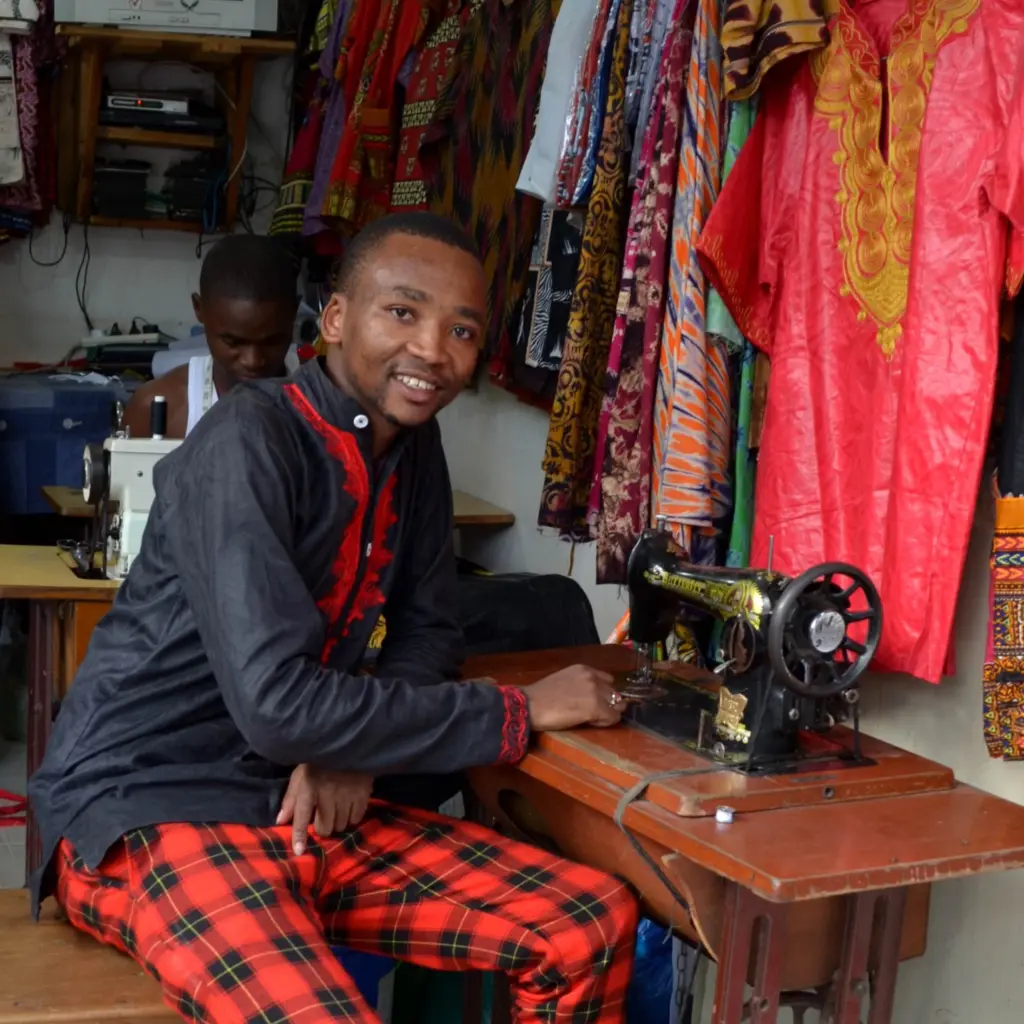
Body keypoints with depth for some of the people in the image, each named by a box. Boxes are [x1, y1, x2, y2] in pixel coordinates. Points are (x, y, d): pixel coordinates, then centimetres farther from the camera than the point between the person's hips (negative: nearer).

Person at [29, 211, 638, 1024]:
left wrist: (355, 753, -10)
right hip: (145, 811, -7)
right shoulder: (248, 444, -19)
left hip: (309, 806, 7)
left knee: (595, 925, -5)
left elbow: (428, 630, 12)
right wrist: (520, 712, -19)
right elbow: (277, 703, -27)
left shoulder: (415, 448, 5)